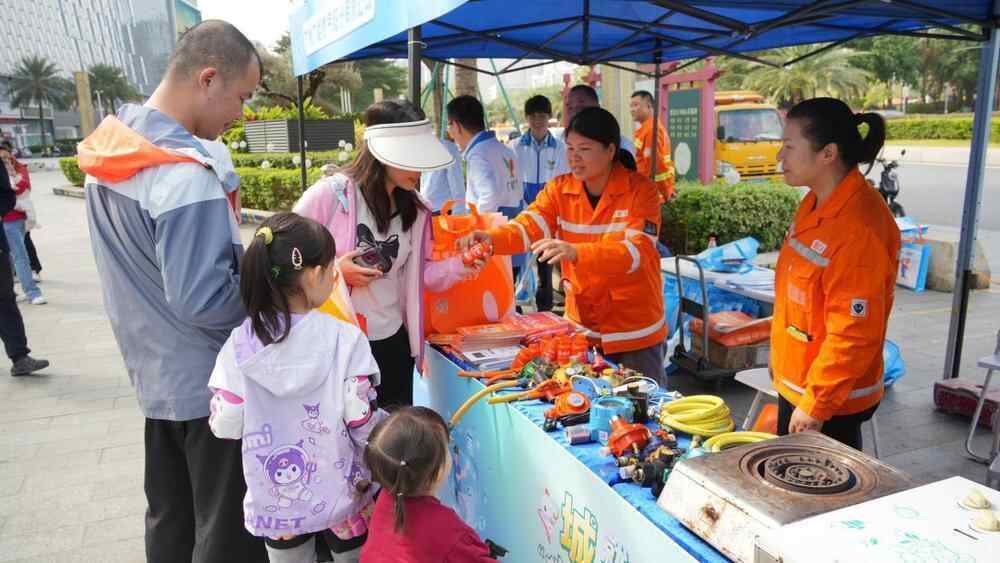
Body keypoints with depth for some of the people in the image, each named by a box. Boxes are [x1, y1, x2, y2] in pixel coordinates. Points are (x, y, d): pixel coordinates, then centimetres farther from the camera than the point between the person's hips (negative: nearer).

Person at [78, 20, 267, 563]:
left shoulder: (108, 146, 2)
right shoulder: (186, 179, -27)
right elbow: (206, 304, -27)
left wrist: (240, 252, 9)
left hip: (155, 374, 9)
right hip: (209, 385, -9)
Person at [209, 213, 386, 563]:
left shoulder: (240, 344, -13)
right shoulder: (344, 340, -19)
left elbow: (225, 426, -8)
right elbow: (363, 422, -17)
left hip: (274, 499, 2)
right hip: (340, 496, -2)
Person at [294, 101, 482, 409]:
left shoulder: (415, 209, 3)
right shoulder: (329, 193, -13)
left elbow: (417, 273, 7)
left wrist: (456, 267, -10)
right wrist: (333, 271, -21)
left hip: (392, 341, 5)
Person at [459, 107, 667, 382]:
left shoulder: (640, 190, -15)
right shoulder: (559, 189, -3)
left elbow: (636, 252, -28)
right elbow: (528, 227, -17)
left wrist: (575, 253, -44)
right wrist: (491, 239, -39)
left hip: (634, 328, -3)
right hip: (581, 323, 4)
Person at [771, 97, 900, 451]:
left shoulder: (859, 229, -26)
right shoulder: (816, 204, 2)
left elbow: (853, 335, -25)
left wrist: (815, 407, -19)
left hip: (829, 404, -9)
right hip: (795, 385, 9)